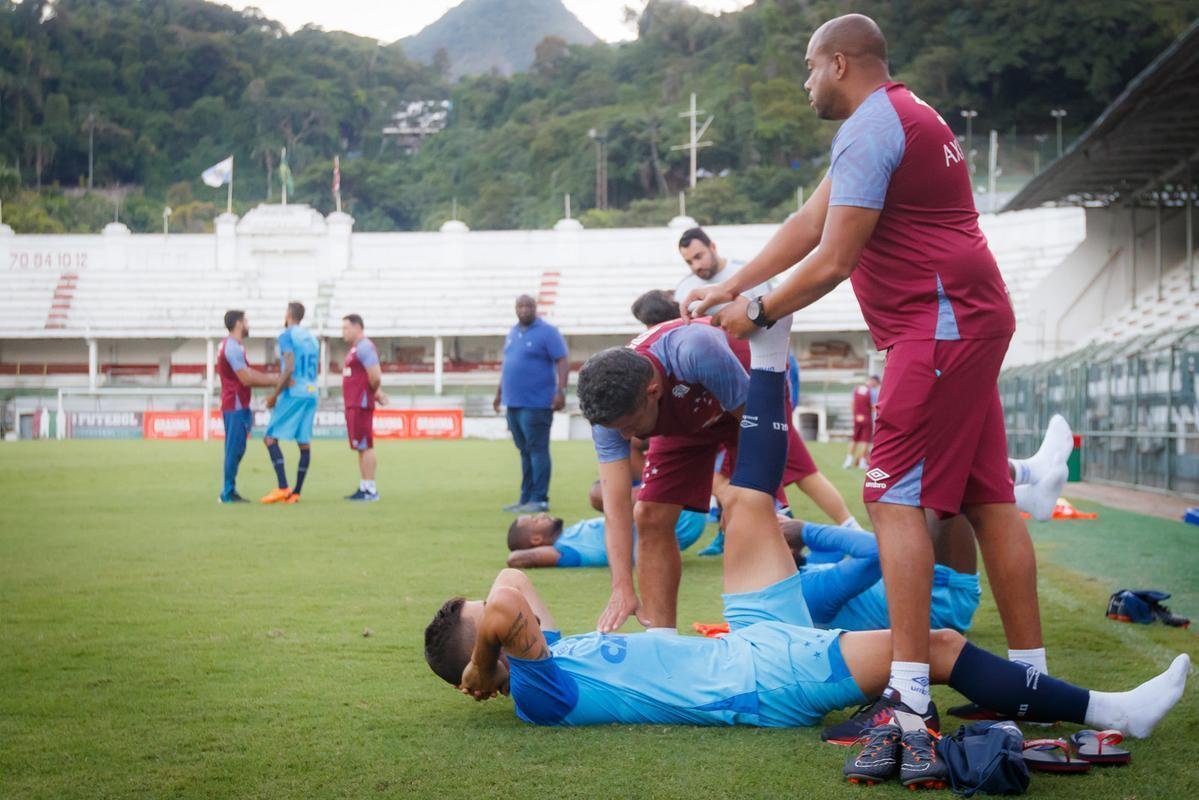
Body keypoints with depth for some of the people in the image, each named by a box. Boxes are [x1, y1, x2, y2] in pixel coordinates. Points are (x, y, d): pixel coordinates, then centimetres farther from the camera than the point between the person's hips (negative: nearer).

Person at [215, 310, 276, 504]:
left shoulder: (230, 345, 16)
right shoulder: (233, 347, -16)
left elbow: (247, 373, 18)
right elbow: (246, 379, -19)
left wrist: (273, 380, 11)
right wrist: (275, 381, -13)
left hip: (236, 404, 10)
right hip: (236, 406, -10)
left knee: (235, 449, 13)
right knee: (235, 448, -6)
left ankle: (229, 491, 17)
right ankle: (228, 493, -3)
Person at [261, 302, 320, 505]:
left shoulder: (287, 336, -7)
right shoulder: (312, 337, 15)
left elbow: (289, 369, -16)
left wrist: (275, 395, -11)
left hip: (293, 394, -7)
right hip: (311, 394, 7)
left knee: (271, 437, -3)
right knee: (304, 442, 6)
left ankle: (283, 488, -14)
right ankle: (296, 493, 7)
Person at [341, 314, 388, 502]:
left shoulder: (364, 347, -14)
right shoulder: (356, 348, 18)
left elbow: (375, 376, -21)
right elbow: (374, 377, 23)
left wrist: (375, 392, -4)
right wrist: (377, 393, 9)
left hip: (361, 405, -10)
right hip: (353, 405, 10)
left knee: (365, 446, -9)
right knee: (360, 447, 12)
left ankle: (370, 490, -8)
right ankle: (363, 488, 17)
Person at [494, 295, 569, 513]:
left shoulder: (547, 332, -7)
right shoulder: (512, 333, 15)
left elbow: (562, 362, -12)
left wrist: (560, 391, -21)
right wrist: (499, 392, 24)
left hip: (537, 403, -7)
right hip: (514, 403, 7)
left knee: (537, 450, -6)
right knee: (524, 452, 12)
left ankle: (539, 500, -4)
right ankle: (526, 498, 17)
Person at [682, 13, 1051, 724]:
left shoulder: (870, 128, -11)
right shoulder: (910, 117, 22)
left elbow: (832, 262, -14)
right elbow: (810, 224, 22)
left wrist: (760, 313, 1)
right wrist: (729, 287, 21)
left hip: (939, 325, -10)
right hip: (975, 318, 10)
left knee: (895, 498, -13)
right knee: (988, 499, 10)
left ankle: (909, 689, -19)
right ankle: (1030, 673, 13)